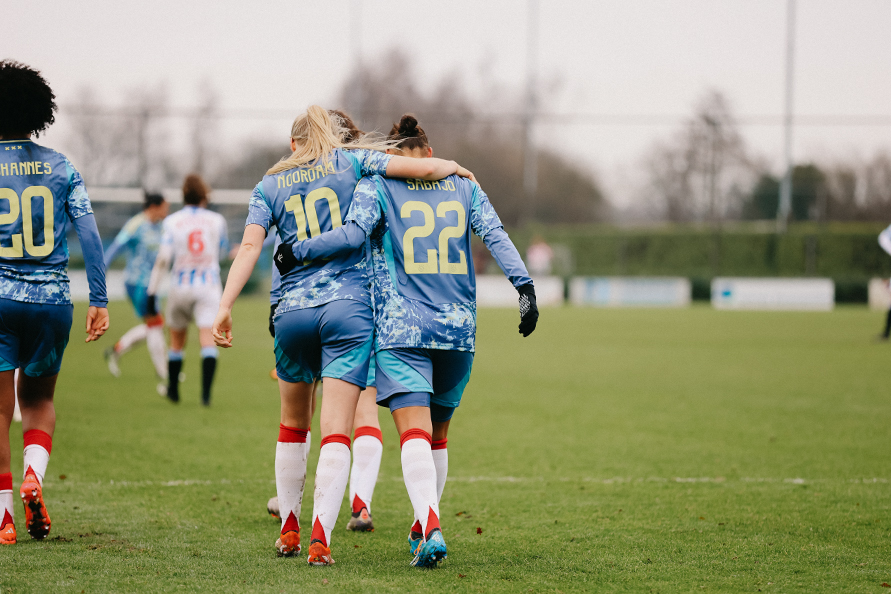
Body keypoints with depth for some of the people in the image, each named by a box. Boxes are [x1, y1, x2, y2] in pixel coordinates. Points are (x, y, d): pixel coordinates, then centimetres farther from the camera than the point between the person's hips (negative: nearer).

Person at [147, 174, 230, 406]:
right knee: (208, 339, -10)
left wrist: (152, 293, -7)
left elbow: (163, 259, -10)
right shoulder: (217, 220, 2)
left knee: (177, 341, 16)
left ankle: (173, 391, 29)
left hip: (180, 286, 1)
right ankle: (206, 393, -24)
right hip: (209, 285, -1)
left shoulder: (172, 221, -3)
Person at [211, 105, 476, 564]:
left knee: (293, 426, 21)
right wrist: (453, 166, 20)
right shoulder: (351, 161, 8)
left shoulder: (269, 185, 12)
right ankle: (320, 538, -17)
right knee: (336, 432, -5)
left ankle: (289, 530, 25)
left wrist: (224, 308, -7)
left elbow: (250, 246, -2)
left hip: (292, 311, 2)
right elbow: (423, 168, -1)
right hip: (349, 306, -2)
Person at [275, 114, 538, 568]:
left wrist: (295, 252, -3)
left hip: (401, 328, -4)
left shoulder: (377, 185, 2)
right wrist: (525, 287, -3)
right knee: (438, 436, 17)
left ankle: (430, 529, -31)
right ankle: (423, 527, 25)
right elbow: (495, 236, 1)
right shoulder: (464, 186, 13)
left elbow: (353, 234, -13)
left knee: (415, 433, -12)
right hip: (458, 327, 4)